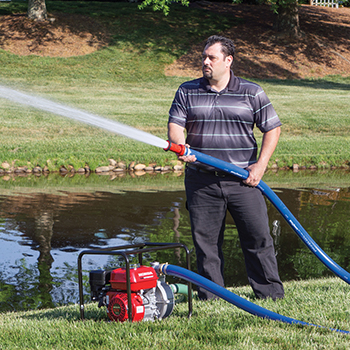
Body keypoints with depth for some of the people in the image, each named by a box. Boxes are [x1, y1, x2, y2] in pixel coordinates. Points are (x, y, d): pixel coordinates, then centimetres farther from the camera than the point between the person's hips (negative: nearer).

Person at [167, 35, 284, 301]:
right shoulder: (187, 92, 9)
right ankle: (210, 299, 13)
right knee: (205, 241, 3)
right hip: (201, 181, 1)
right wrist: (180, 146, -21)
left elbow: (273, 128, 6)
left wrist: (260, 166, -5)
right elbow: (175, 125, 2)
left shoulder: (252, 92, 5)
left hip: (242, 180, -1)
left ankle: (272, 296, 6)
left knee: (258, 238, -2)